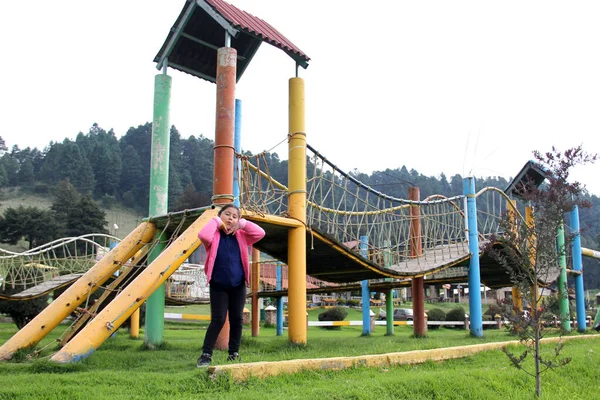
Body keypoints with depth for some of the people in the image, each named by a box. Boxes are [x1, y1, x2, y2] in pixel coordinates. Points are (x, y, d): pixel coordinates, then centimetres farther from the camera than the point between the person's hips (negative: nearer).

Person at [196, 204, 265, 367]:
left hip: (238, 285, 4)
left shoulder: (241, 236, 6)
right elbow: (203, 235, -26)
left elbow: (260, 233, -5)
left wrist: (243, 224, -5)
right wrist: (216, 221, -12)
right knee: (218, 320, -7)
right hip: (218, 285, -3)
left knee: (237, 319, 6)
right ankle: (206, 354, 1)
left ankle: (234, 354, 15)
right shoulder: (214, 235, -3)